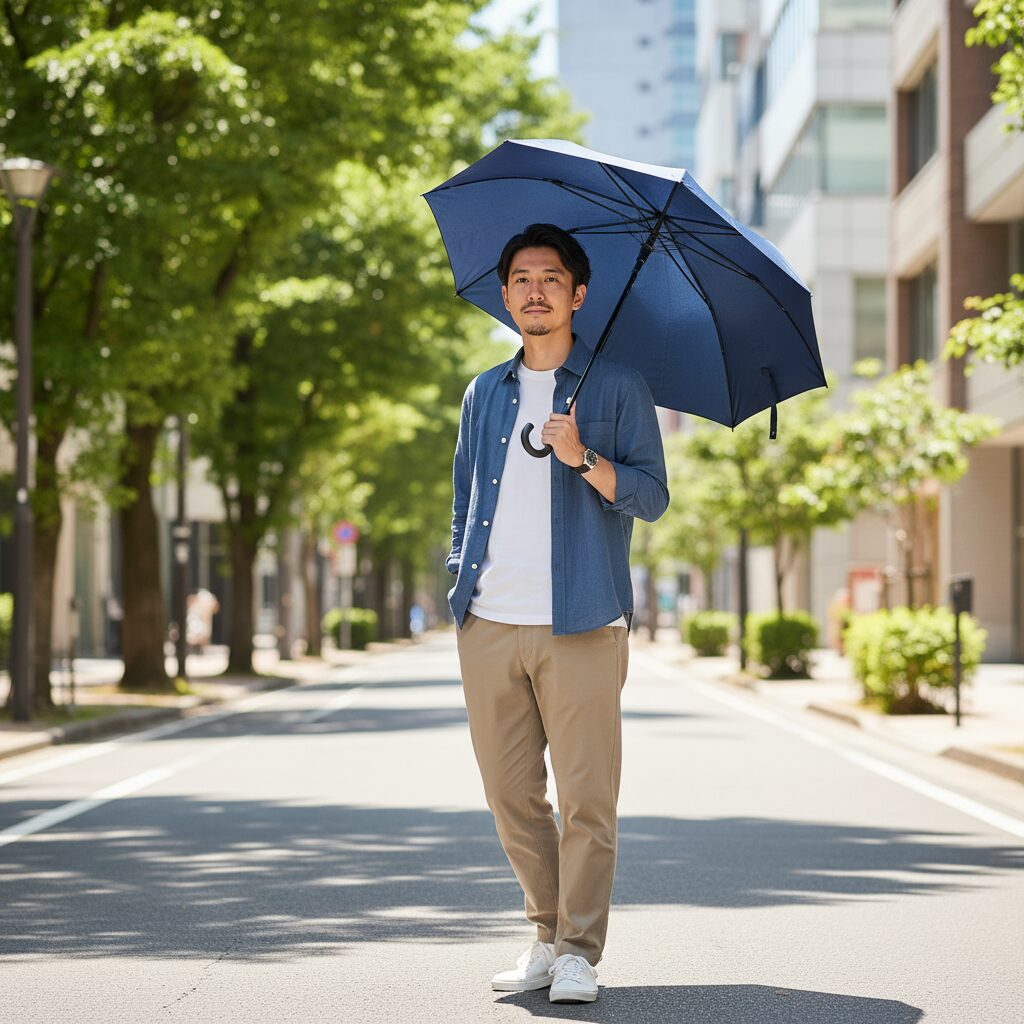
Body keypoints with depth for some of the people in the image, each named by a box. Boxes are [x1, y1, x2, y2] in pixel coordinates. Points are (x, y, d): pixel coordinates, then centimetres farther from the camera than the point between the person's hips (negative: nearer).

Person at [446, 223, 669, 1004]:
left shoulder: (617, 387, 5)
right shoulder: (485, 395, 17)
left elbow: (652, 496, -2)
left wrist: (584, 458, -17)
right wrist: (460, 584, 11)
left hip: (580, 625, -4)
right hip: (489, 625, 4)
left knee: (586, 798, -6)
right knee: (511, 794, 6)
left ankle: (580, 952, 0)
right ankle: (548, 936, 17)